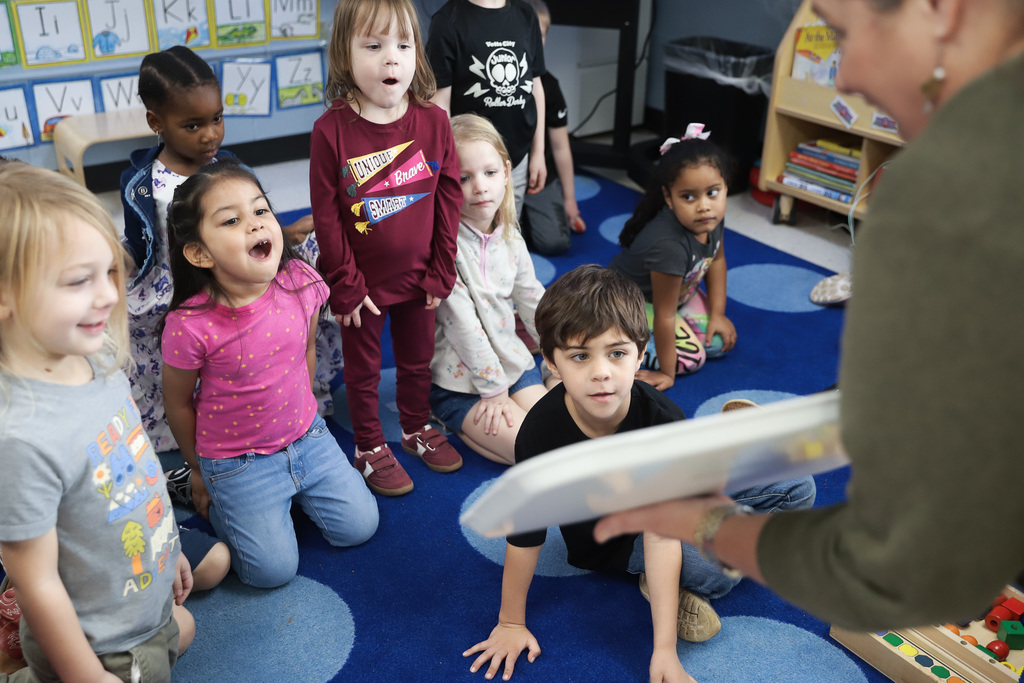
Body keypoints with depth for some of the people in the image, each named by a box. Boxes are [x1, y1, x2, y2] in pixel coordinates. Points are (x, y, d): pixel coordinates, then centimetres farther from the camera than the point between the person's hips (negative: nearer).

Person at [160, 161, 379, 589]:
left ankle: (292, 491, 30)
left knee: (359, 527, 8)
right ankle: (218, 503, 23)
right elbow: (178, 403, -10)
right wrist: (199, 470, 5)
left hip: (307, 437, 4)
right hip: (236, 463, -4)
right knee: (274, 569, -1)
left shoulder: (300, 283, -17)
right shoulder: (189, 326, -29)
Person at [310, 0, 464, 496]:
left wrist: (441, 273, -3)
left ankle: (417, 428, 46)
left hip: (417, 278, 3)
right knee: (363, 370, 16)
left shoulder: (433, 122, -9)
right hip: (363, 283, -3)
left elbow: (449, 200, -3)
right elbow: (327, 216, -13)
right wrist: (345, 286, -11)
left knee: (417, 360, 22)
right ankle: (369, 448, 36)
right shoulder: (332, 130, -17)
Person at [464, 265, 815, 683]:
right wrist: (511, 623, -8)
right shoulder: (541, 432, -33)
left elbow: (661, 535, -31)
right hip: (610, 541, -4)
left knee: (797, 488, -5)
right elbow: (525, 537, -20)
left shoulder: (662, 418, -30)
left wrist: (664, 649, -33)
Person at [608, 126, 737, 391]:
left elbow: (717, 259, 4)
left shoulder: (712, 218, -20)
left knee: (719, 342, 4)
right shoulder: (669, 245, -42)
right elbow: (664, 316, -32)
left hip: (679, 290, 8)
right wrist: (667, 373, -22)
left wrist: (718, 313, 3)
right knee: (691, 357, -13)